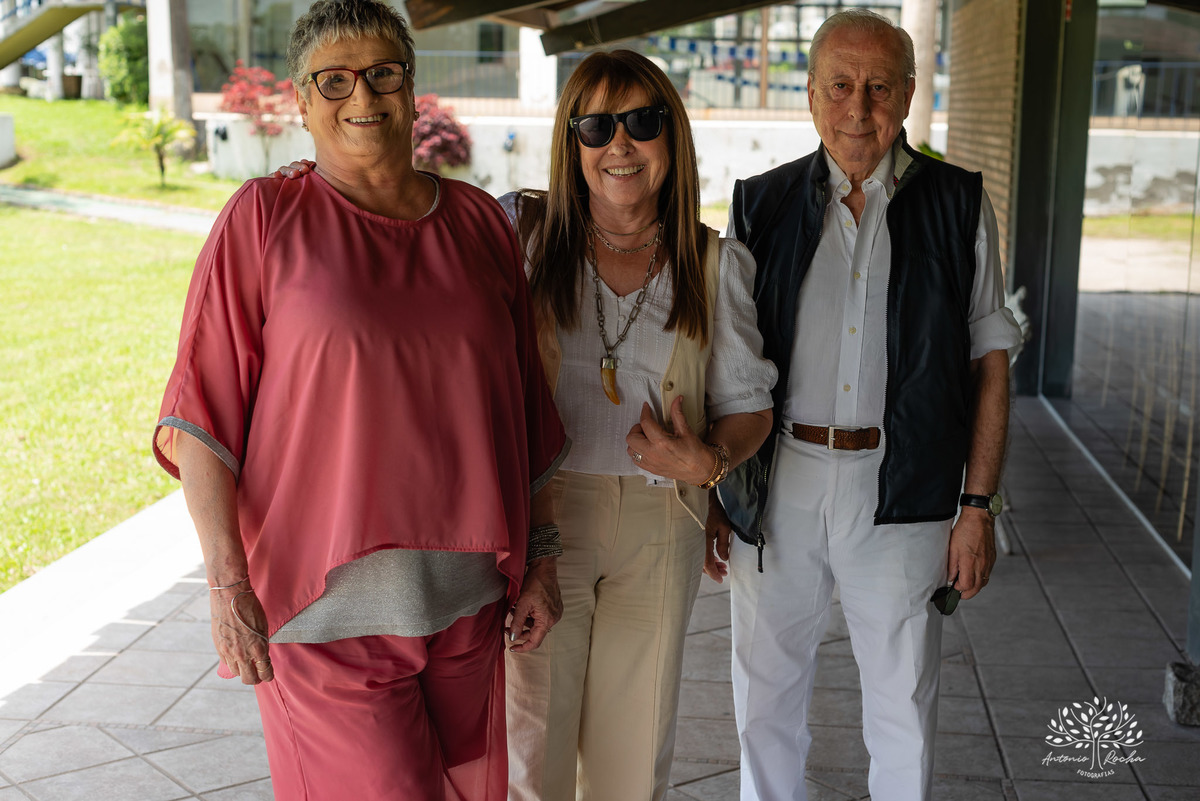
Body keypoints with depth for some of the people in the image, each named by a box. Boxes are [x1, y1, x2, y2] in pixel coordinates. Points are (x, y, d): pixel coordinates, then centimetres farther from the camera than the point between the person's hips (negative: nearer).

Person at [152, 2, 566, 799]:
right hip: (329, 601, -4)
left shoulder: (480, 222, 7)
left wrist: (541, 558, 11)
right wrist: (230, 585, -13)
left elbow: (525, 411, 11)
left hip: (467, 595, 4)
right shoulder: (264, 219, -4)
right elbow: (201, 418, -7)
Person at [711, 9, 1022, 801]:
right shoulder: (761, 203, 3)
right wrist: (711, 493, 2)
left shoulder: (960, 204, 0)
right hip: (777, 487, 1)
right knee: (766, 692, 14)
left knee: (904, 703, 11)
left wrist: (979, 506, -2)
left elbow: (990, 361, 2)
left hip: (902, 493, -1)